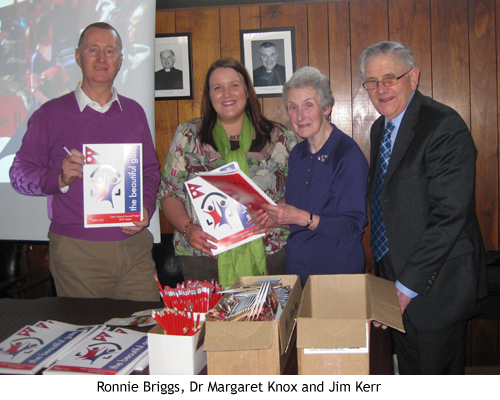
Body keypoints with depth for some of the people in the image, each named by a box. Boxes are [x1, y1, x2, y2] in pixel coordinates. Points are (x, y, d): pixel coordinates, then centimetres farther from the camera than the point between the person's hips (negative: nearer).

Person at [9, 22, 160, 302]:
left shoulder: (134, 112, 12)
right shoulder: (51, 114, 2)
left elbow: (151, 170, 16)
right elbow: (20, 173, 3)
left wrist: (146, 208, -2)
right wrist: (60, 178, -16)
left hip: (135, 248, 3)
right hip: (76, 251, -2)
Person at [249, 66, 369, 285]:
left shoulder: (348, 154, -15)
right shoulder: (298, 153, 6)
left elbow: (354, 225, -19)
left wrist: (302, 218, -26)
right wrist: (276, 217, -4)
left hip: (337, 271, -6)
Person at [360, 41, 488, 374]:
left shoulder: (444, 127, -17)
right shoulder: (380, 129, 11)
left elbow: (449, 216, -22)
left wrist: (408, 285, -20)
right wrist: (391, 279, 9)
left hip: (437, 285, -8)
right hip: (397, 279, 8)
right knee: (409, 373, 19)